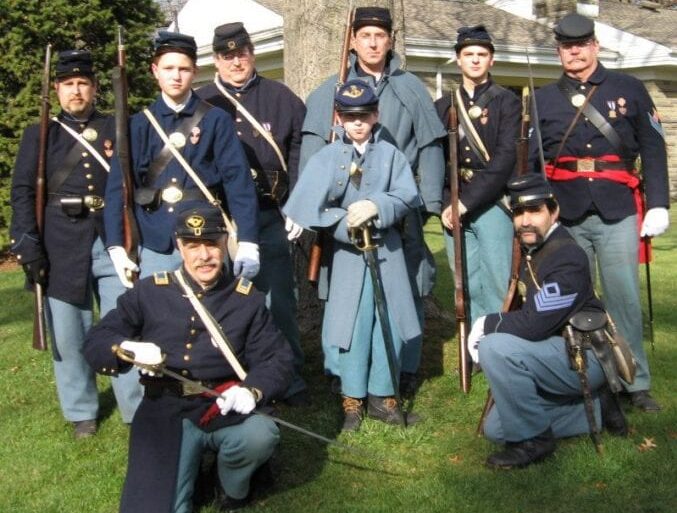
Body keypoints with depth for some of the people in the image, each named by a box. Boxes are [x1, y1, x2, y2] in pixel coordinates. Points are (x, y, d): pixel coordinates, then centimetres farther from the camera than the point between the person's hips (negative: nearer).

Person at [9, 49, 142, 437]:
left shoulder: (117, 129, 11)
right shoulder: (39, 134, 9)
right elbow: (23, 191, 4)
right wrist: (27, 243, -7)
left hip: (112, 240, 0)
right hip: (62, 245, 0)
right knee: (69, 331, 6)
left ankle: (137, 409, 12)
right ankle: (82, 412, 19)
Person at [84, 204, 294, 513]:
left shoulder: (248, 299, 4)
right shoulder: (149, 292, 4)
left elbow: (277, 359, 0)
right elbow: (95, 343, 3)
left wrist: (253, 390, -23)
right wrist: (128, 349, -21)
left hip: (224, 410, 0)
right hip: (166, 413, 1)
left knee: (260, 436, -33)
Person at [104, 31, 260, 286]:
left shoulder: (217, 121, 0)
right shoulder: (138, 125, 5)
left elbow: (238, 180, -6)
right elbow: (118, 186, 2)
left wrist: (247, 242, -14)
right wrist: (116, 246, -6)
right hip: (154, 248, 2)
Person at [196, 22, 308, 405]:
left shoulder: (281, 98, 6)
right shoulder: (200, 103, 7)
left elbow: (300, 154, 3)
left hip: (269, 216, 0)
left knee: (279, 300, 5)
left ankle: (291, 379, 16)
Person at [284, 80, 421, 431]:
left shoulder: (391, 154, 6)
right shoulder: (326, 157, 1)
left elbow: (407, 196, -5)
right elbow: (307, 204, -11)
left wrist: (376, 207, -23)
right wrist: (345, 224, -23)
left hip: (387, 250, 2)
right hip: (347, 250, -2)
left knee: (390, 322, 4)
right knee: (352, 324, 0)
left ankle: (381, 396, 18)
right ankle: (352, 399, 14)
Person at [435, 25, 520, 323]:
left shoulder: (507, 102, 1)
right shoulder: (442, 106, 13)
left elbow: (506, 157, -11)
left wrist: (467, 201, -17)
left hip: (492, 204, -3)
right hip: (454, 206, 4)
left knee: (497, 284, -3)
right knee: (467, 285, 8)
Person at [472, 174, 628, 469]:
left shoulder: (568, 259, -23)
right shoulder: (527, 250, 5)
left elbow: (533, 325, -29)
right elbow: (519, 310, 16)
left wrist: (486, 325, -14)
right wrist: (486, 328, -2)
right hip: (556, 356, 10)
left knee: (496, 348, -30)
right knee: (495, 429, 10)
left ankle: (532, 440, -13)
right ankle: (596, 409, 16)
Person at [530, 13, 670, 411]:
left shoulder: (629, 90, 7)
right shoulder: (543, 99, 11)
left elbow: (653, 150, 5)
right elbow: (529, 159, 11)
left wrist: (658, 204, -3)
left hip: (618, 213, -1)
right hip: (565, 215, 2)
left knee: (625, 297, -1)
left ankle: (635, 382, 12)